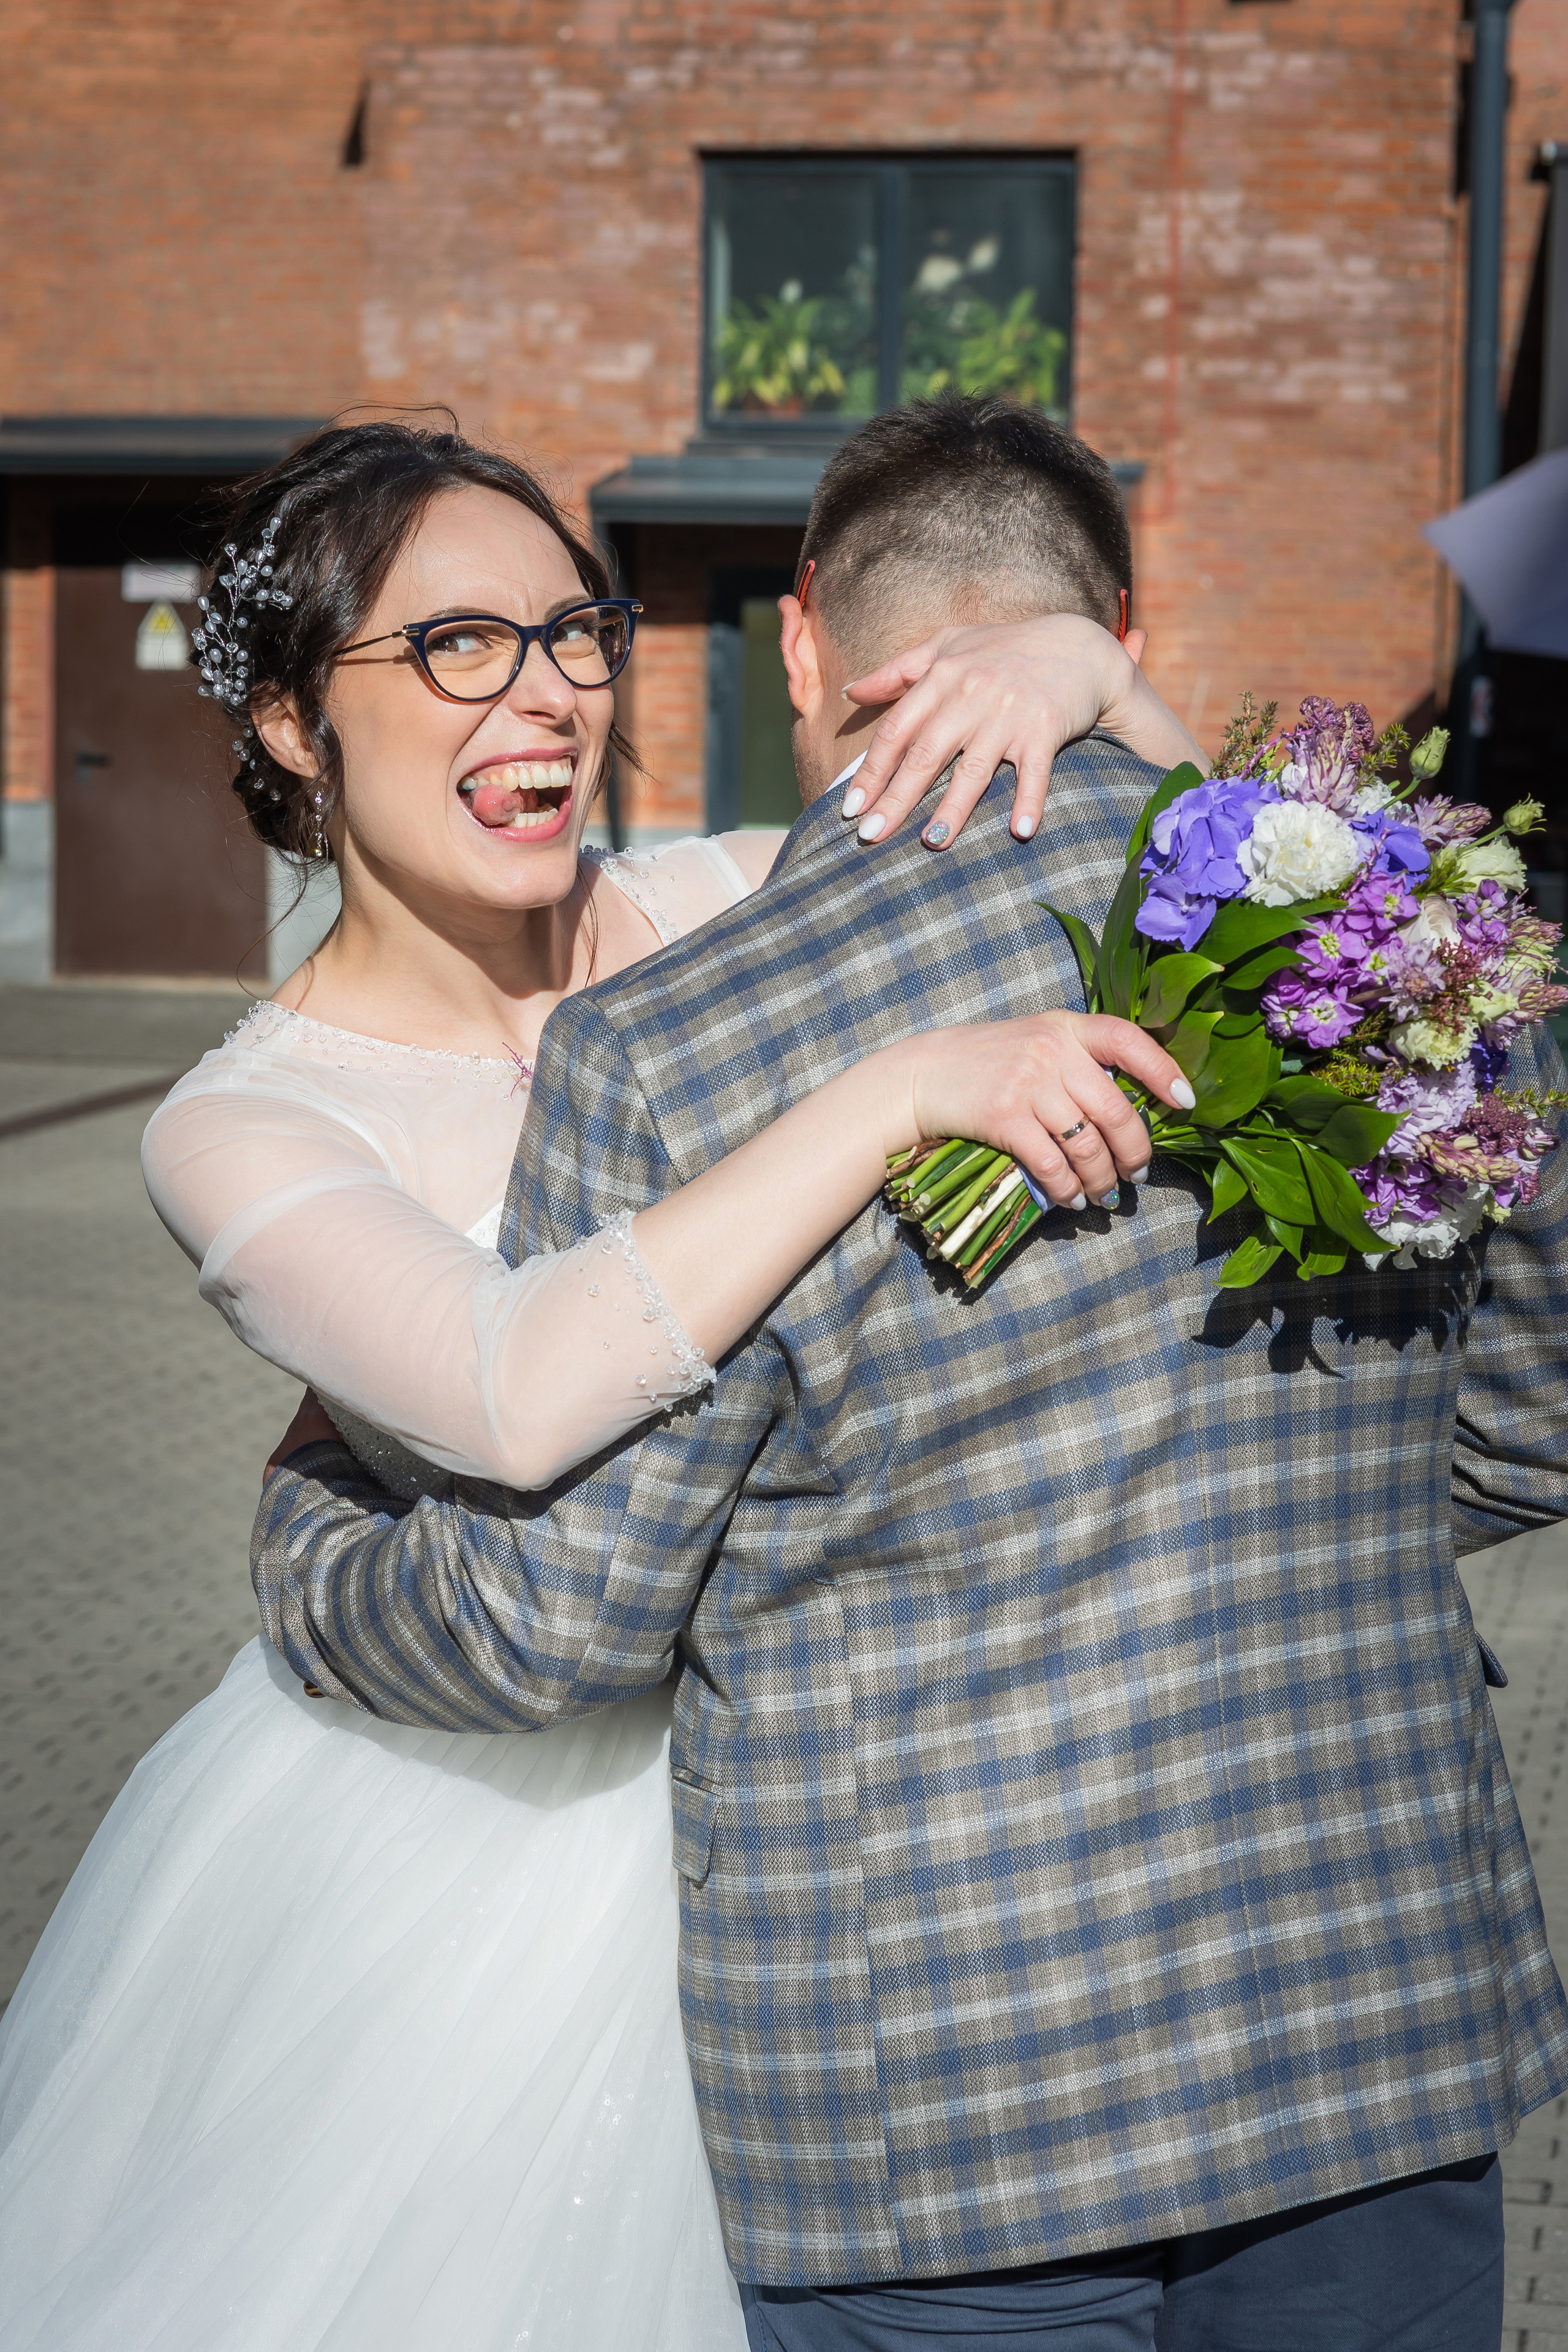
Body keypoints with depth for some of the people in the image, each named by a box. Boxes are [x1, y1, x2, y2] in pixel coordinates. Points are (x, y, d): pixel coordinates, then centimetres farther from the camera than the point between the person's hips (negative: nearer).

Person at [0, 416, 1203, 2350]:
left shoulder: (696, 909, -6)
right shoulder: (244, 1127, -17)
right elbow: (522, 1393, -37)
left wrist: (1071, 659, -20)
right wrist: (911, 1084, -39)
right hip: (463, 1846, -3)